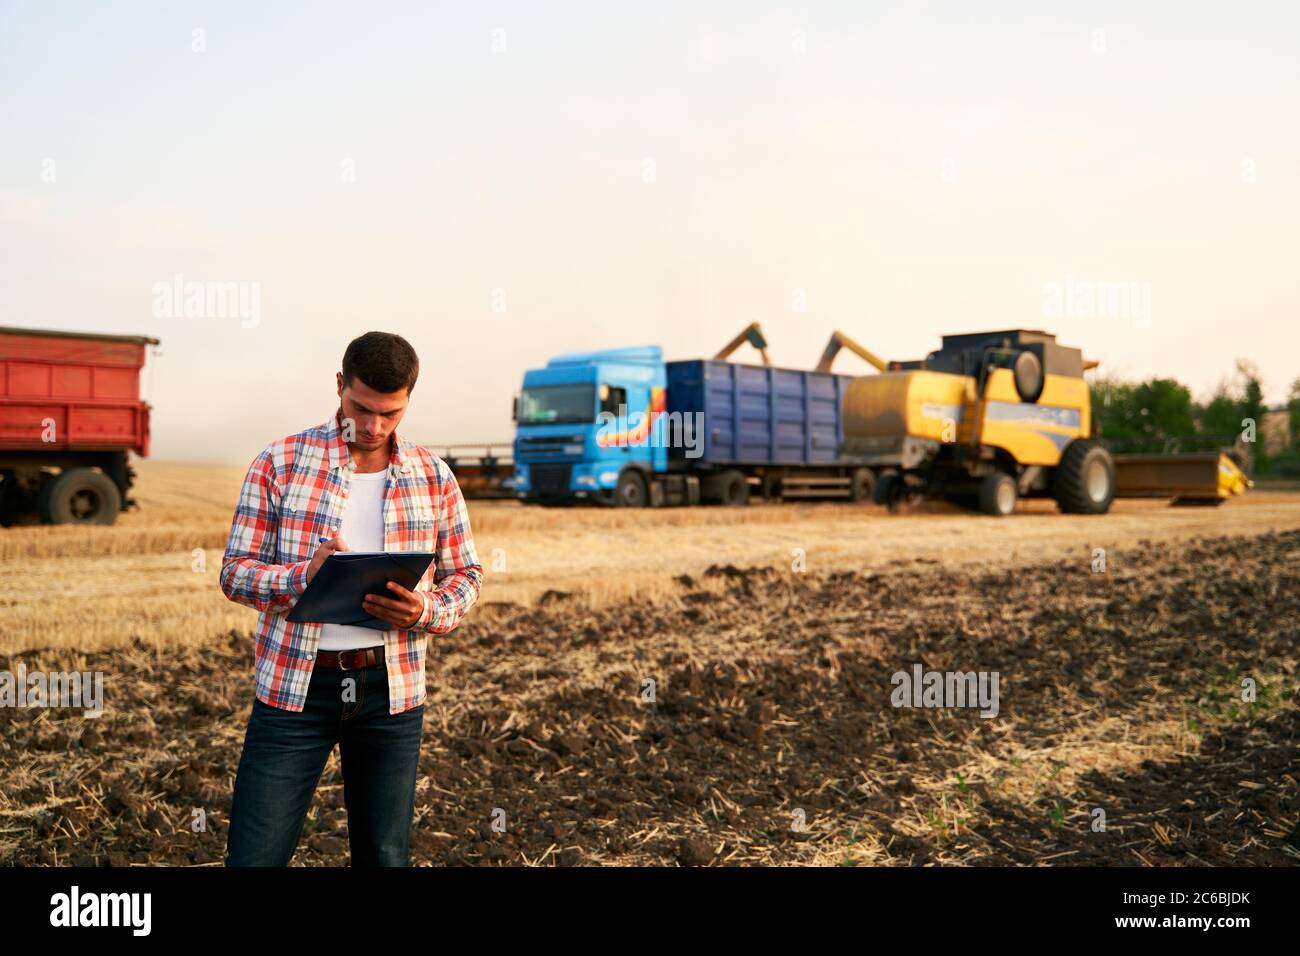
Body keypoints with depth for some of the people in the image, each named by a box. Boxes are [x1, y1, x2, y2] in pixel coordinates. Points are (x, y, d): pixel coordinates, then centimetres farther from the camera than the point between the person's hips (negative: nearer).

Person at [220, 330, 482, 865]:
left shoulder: (433, 477, 4)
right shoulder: (280, 464, -2)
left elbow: (465, 575, 10)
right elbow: (235, 572, -3)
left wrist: (426, 611, -13)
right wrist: (304, 576, -23)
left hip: (391, 687, 2)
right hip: (294, 683, -2)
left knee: (385, 856, 13)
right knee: (255, 855, 2)